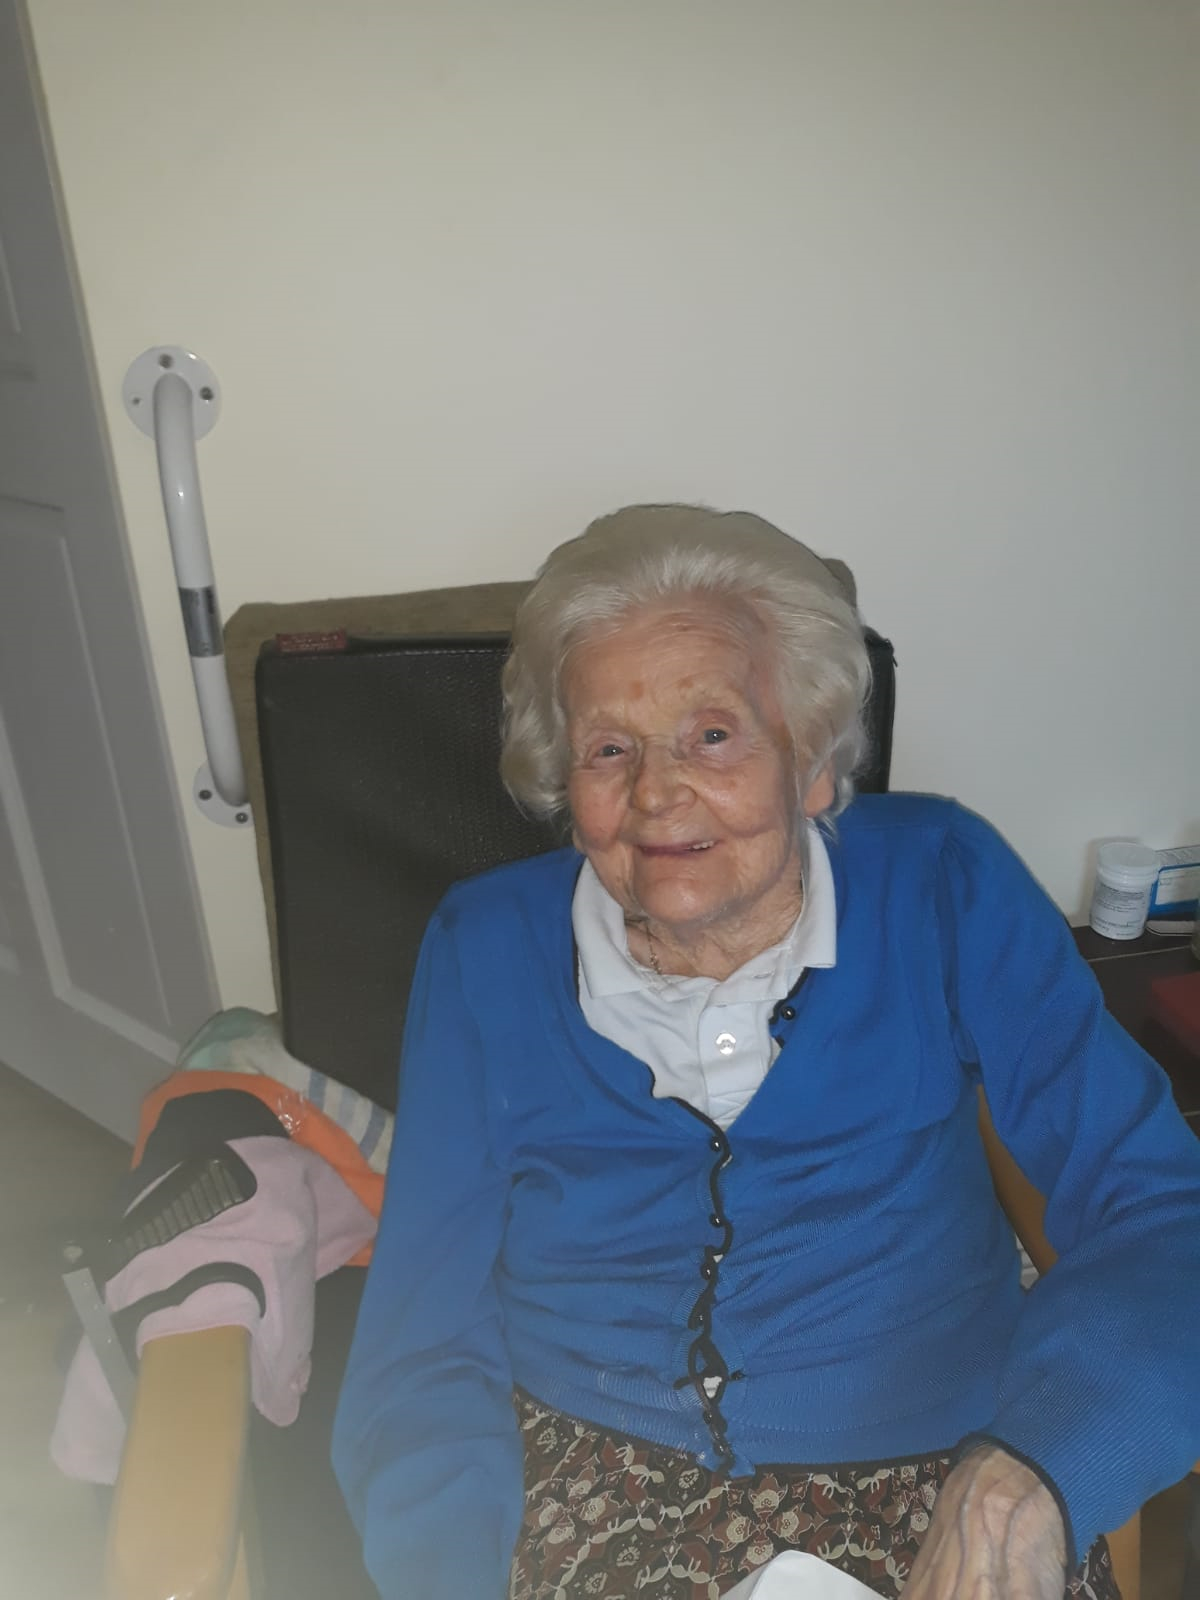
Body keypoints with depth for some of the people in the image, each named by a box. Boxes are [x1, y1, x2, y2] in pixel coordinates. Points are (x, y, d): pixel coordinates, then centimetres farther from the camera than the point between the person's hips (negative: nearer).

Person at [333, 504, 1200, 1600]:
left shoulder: (940, 886, -5)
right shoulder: (486, 951, -3)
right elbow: (424, 1348, -2)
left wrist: (1024, 1478, -25)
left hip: (929, 1482, 1)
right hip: (582, 1481, 1)